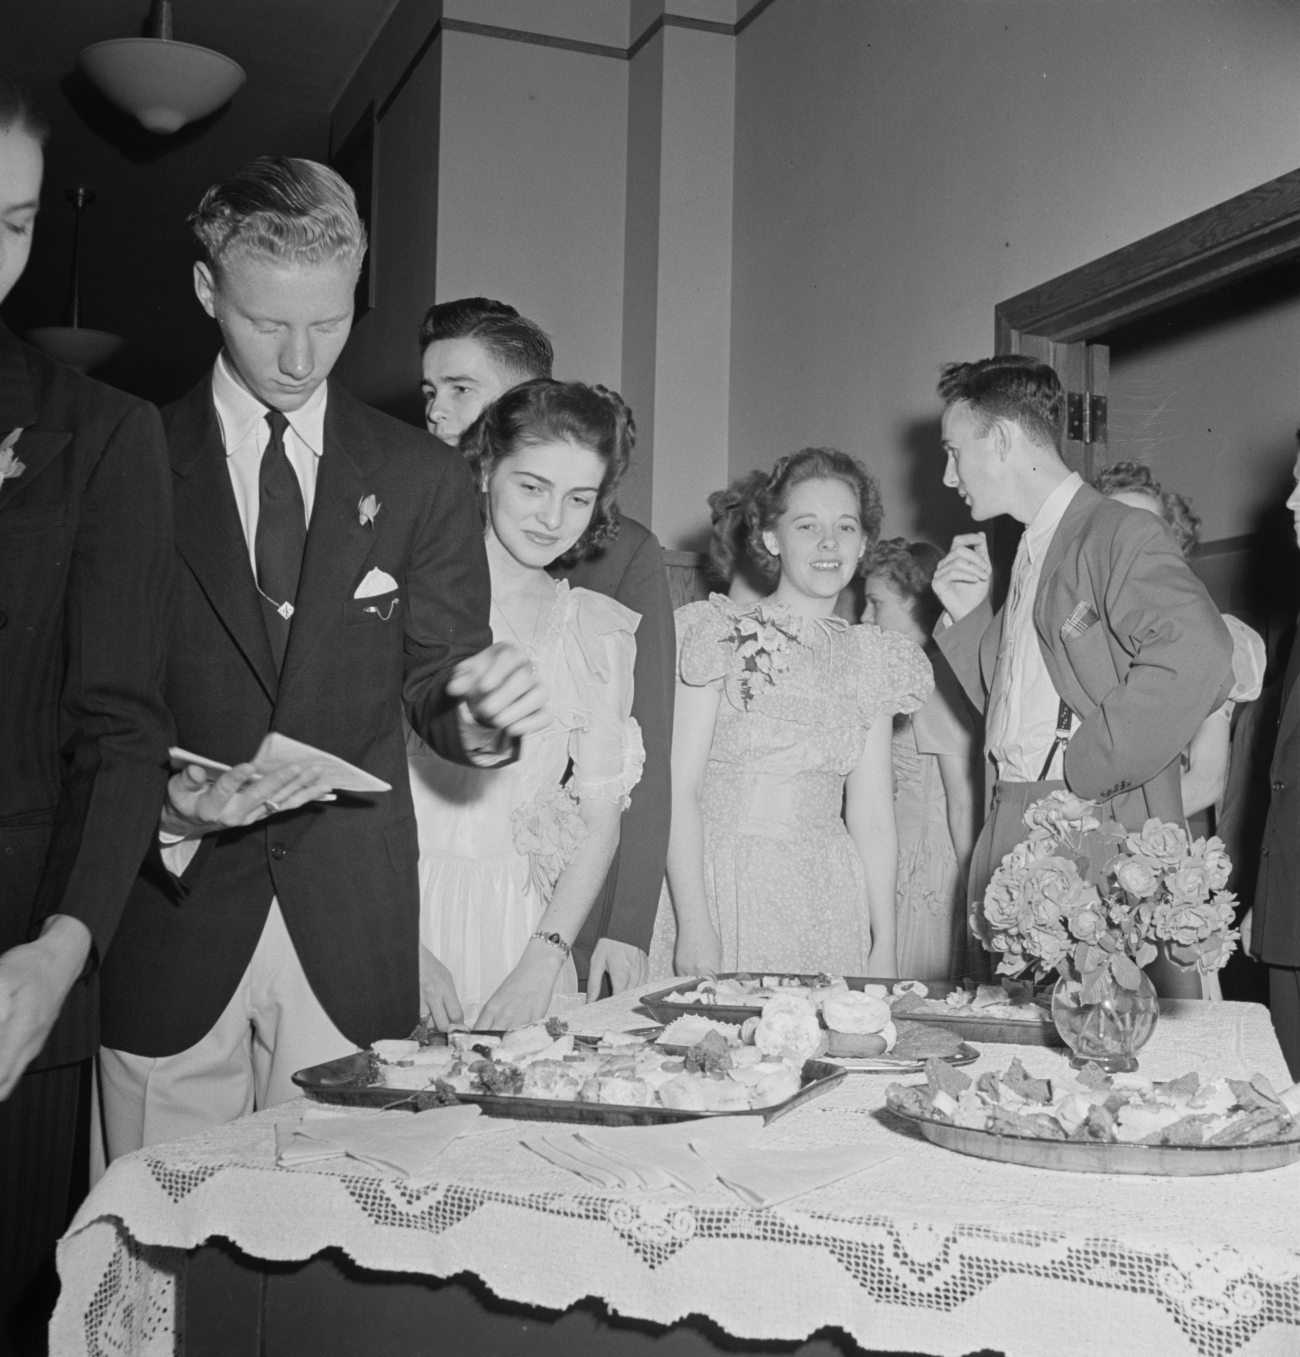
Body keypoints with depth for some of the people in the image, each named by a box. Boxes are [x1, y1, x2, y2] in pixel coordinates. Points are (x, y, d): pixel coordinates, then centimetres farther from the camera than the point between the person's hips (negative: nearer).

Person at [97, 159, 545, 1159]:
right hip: (171, 906, 0)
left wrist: (478, 712, -17)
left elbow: (431, 681, 6)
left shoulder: (424, 479, 6)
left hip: (353, 934, 1)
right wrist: (161, 805, -17)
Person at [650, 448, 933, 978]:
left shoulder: (870, 657, 9)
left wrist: (885, 946, 2)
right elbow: (678, 790, -9)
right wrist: (694, 925, -16)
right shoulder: (717, 633, -4)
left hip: (829, 904, 4)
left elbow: (873, 818, 8)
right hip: (717, 886, -3)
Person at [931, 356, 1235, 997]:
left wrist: (1085, 767, -20)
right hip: (1011, 839, 8)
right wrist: (968, 614, 10)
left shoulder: (1121, 535, -9)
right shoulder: (1027, 554, 19)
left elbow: (1198, 659, -27)